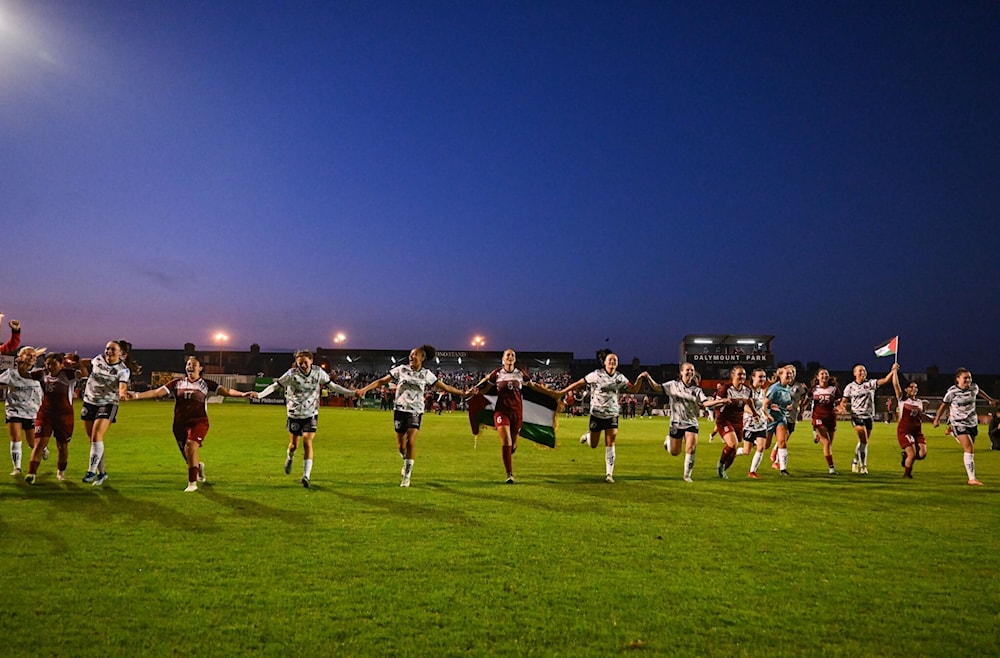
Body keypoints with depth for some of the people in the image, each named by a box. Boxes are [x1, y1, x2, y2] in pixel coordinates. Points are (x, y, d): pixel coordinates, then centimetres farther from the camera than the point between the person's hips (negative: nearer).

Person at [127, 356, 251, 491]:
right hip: (180, 424, 3)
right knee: (189, 459, 8)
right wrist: (135, 396, -4)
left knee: (190, 446, -28)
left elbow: (226, 391, -9)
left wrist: (242, 394, -25)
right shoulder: (177, 383, 10)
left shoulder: (206, 384, 3)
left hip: (199, 423, -3)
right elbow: (156, 392, 7)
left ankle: (192, 483, -16)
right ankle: (199, 466, 46)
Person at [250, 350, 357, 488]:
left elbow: (332, 385, 3)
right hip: (294, 414, 0)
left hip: (311, 414, 0)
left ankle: (306, 476, -8)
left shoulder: (318, 372, -7)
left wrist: (352, 393, 1)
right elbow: (275, 385, -13)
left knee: (308, 442, -12)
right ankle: (289, 458, 45)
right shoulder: (292, 374, -13)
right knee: (294, 444, 8)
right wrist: (259, 394, -28)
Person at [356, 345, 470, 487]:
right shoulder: (401, 369, 1)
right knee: (400, 445, 5)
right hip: (400, 410, 1)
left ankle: (407, 476, -3)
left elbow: (445, 387, 5)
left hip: (416, 411, -1)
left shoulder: (426, 374, 1)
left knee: (411, 442, -14)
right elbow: (382, 381, 3)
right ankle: (406, 462, 38)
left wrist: (462, 393, 1)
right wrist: (365, 389, -5)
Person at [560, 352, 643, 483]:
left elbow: (634, 390, 1)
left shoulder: (620, 378, 2)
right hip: (596, 415, -2)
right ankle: (588, 436, 46)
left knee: (610, 445, -5)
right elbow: (579, 384, -7)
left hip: (612, 415, 2)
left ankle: (609, 474, 2)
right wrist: (561, 393, -8)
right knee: (593, 445, 10)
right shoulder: (596, 375, -9)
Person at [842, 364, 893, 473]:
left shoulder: (871, 383, 4)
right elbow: (844, 401, 3)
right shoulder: (850, 386, 2)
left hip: (869, 416, 3)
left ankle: (855, 462, 30)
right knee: (864, 441, -16)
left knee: (863, 442, 10)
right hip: (857, 416, -3)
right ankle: (863, 466, -8)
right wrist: (841, 406, -18)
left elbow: (885, 380, -9)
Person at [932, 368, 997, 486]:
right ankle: (972, 479, -17)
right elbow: (944, 405, -3)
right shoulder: (952, 392, -16)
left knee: (971, 449, 15)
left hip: (972, 423, 6)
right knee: (969, 449, -16)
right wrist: (937, 419, 3)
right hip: (959, 423, -6)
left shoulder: (974, 387, -1)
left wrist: (991, 400, 40)